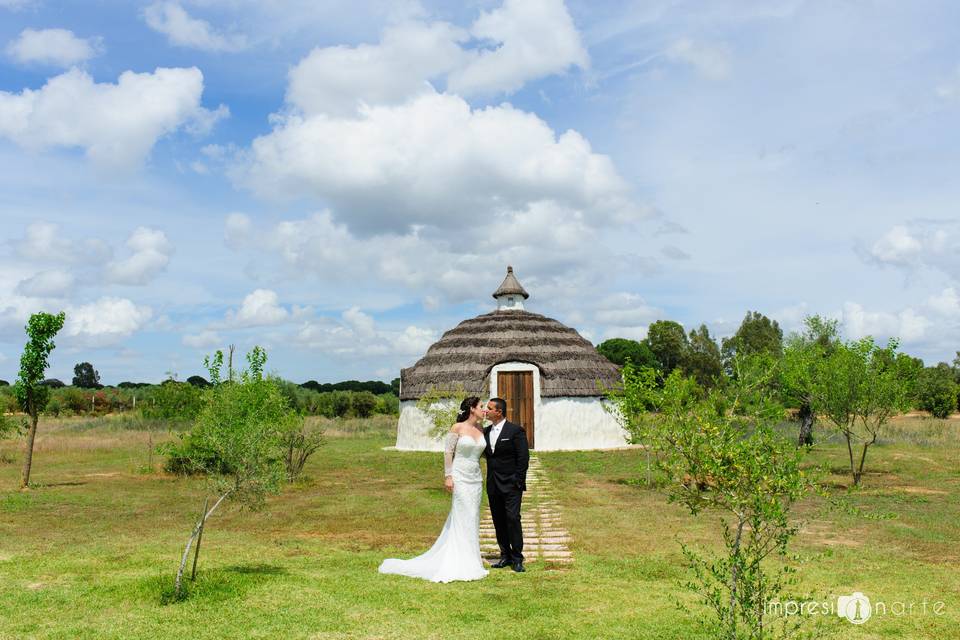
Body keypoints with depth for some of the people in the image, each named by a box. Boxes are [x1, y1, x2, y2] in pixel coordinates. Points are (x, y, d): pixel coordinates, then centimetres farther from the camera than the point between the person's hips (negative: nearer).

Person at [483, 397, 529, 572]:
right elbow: (486, 454, 14)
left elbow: (523, 458, -10)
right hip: (493, 485, 6)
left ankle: (517, 558, 0)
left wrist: (518, 482, -13)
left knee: (513, 519, -9)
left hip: (511, 485, -6)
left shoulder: (516, 431, -8)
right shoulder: (486, 431, 11)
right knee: (498, 521, 9)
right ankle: (505, 556, 19)